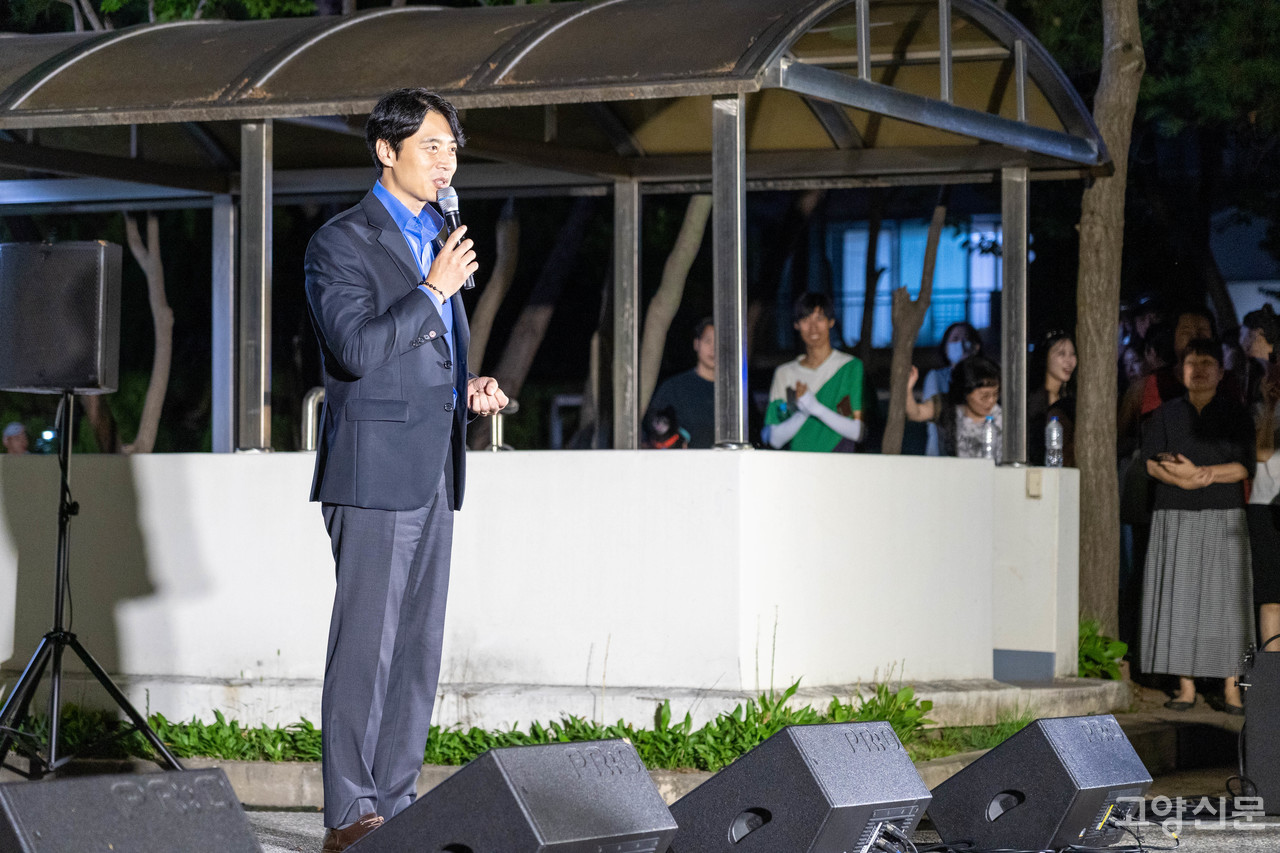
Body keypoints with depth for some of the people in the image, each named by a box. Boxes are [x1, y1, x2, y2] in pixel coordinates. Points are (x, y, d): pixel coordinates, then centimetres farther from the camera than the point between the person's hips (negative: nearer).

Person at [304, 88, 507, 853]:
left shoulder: (436, 243, 20)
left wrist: (469, 389, 9)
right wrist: (435, 290, -14)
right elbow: (356, 349, -18)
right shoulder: (342, 242, -6)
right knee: (366, 644, -8)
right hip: (375, 470, -8)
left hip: (432, 472, 8)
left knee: (419, 647, 8)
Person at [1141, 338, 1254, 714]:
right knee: (1179, 597, -3)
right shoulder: (1166, 414, 11)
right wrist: (1195, 479, -16)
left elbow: (1243, 467, -3)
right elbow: (1153, 463, 0)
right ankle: (1185, 687, 0)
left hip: (1223, 518, -1)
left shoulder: (1235, 414, 7)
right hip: (1175, 519, 1)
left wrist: (1197, 472, -16)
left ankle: (1230, 689, -1)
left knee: (1225, 598, -4)